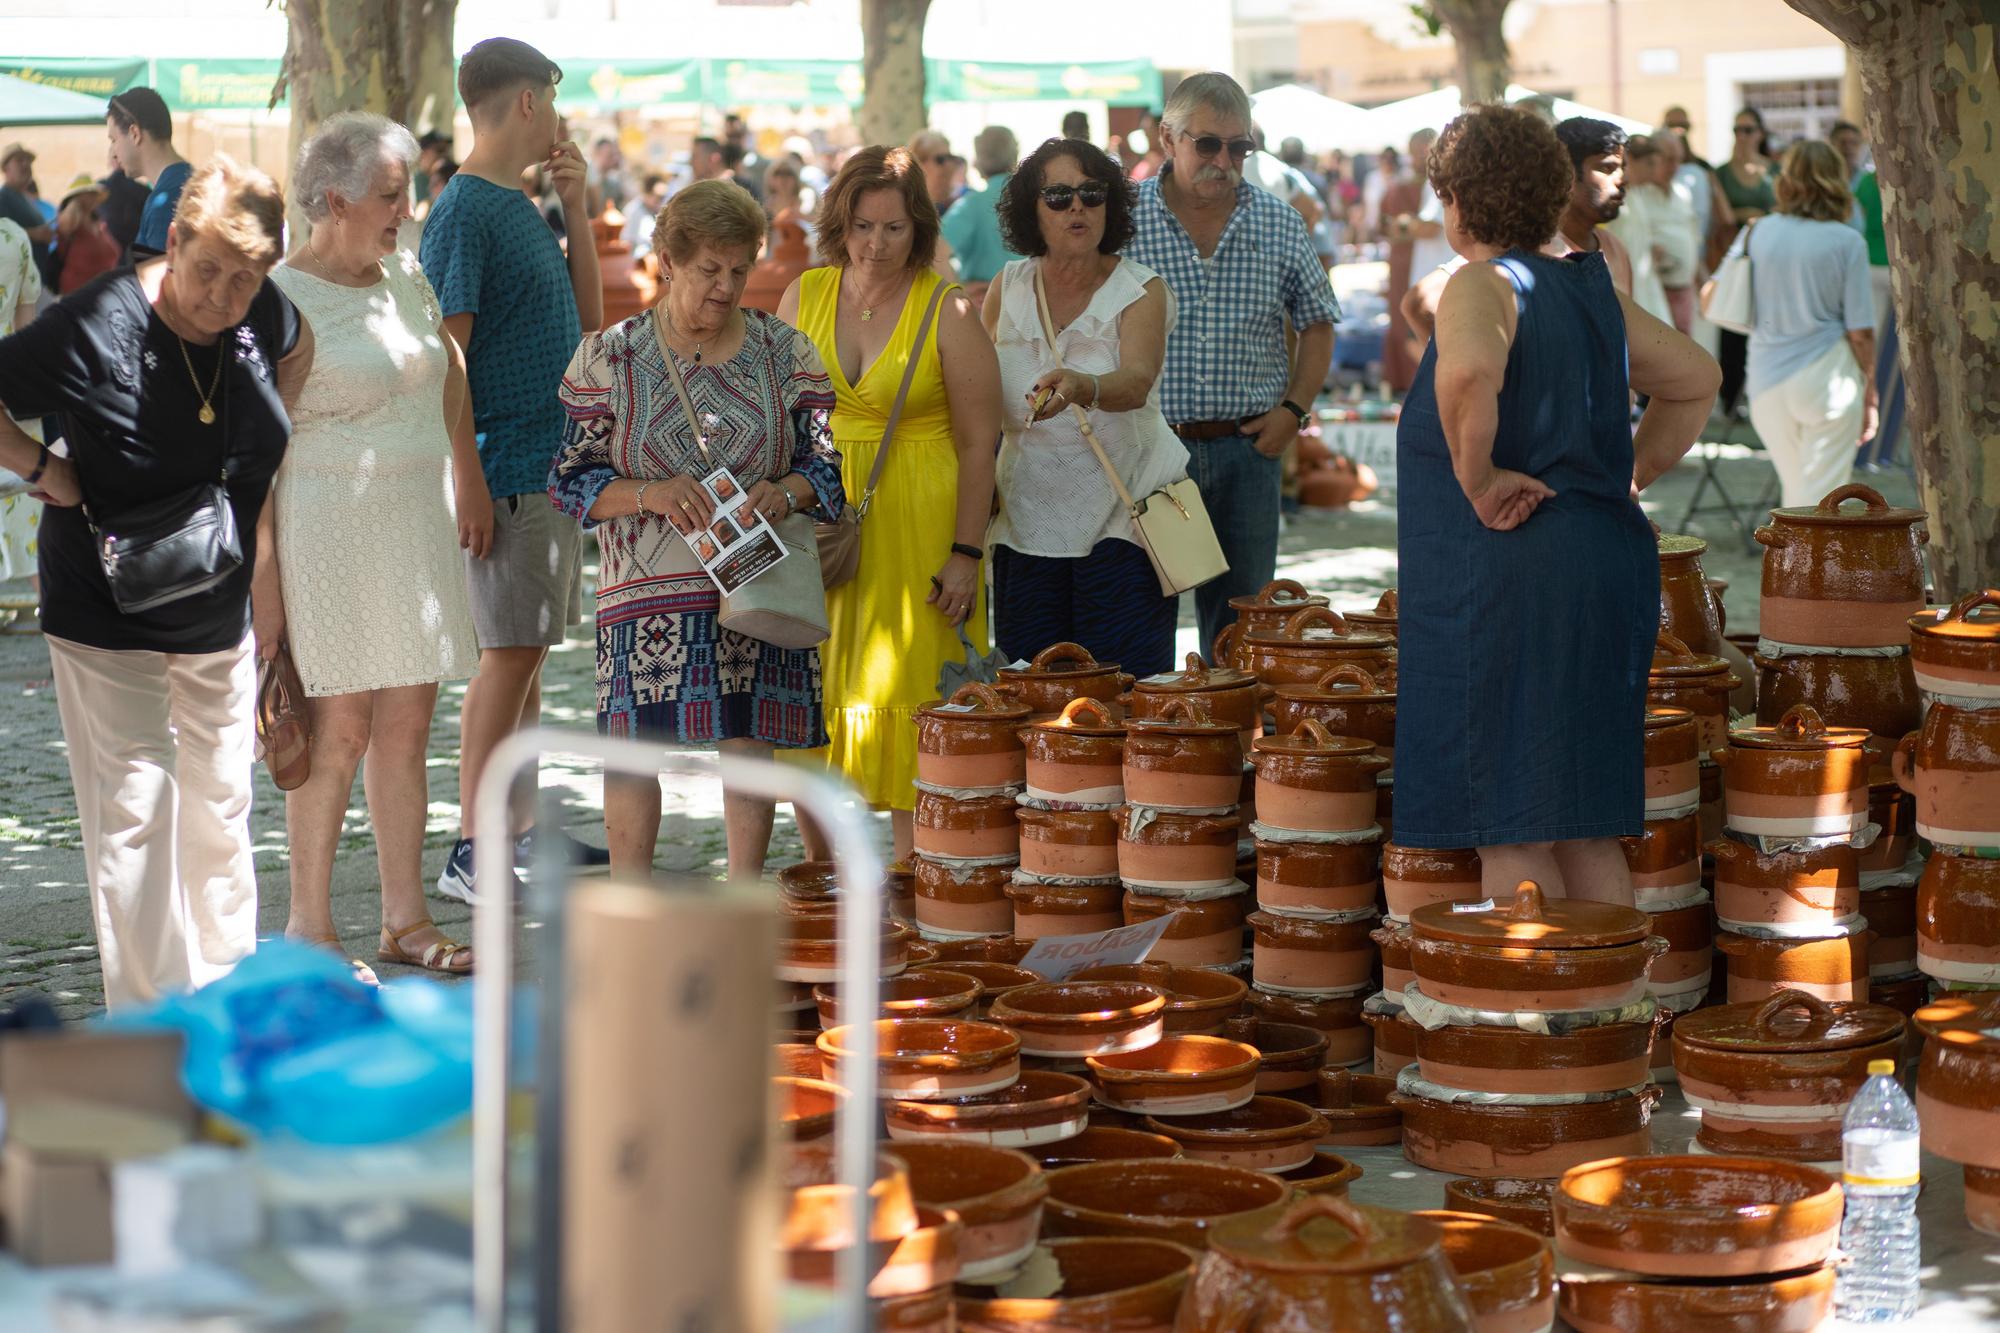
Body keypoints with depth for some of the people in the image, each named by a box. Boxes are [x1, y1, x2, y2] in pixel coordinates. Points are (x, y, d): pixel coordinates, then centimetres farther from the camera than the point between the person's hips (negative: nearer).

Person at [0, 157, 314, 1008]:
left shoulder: (263, 314, -6)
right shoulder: (95, 326, -22)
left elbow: (297, 352, 19)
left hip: (223, 614, 6)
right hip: (110, 619, -6)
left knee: (221, 799, 15)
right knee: (132, 811, -7)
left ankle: (227, 985, 31)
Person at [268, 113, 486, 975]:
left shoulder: (403, 273, 11)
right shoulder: (283, 302, -12)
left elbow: (448, 370, 28)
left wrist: (469, 483, 26)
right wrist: (265, 579, -15)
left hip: (417, 518, 7)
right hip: (331, 524, -7)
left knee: (407, 723, 8)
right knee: (341, 728, -6)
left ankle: (405, 920, 15)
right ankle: (307, 926, 5)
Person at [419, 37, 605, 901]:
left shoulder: (522, 206, 14)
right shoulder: (464, 210, -13)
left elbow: (588, 318, 17)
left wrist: (575, 206, 8)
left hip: (552, 465, 9)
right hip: (508, 466, -9)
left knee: (527, 652, 13)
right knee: (509, 653, -7)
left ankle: (517, 830, 21)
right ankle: (471, 853, -3)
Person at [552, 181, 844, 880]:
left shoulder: (786, 353, 6)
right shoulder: (609, 357, 1)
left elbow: (828, 462, 8)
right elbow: (570, 479, -1)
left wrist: (786, 491, -15)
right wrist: (650, 494, -18)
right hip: (648, 589, -1)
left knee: (751, 741, 5)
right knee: (635, 743, -2)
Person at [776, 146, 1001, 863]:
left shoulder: (947, 311, -5)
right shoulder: (805, 296, 6)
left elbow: (979, 442, -5)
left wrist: (966, 554, -11)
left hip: (915, 529, -4)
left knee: (905, 703, -4)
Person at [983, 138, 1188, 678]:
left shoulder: (1140, 290, -5)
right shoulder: (1008, 289, 4)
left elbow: (1136, 383, -24)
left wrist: (1080, 388, -45)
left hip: (1122, 515, -3)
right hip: (1028, 520, 3)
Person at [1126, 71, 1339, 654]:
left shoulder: (1280, 225, 6)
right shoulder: (1122, 219, -3)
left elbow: (1316, 324, 15)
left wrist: (1293, 409, 2)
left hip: (1246, 452, 3)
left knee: (1241, 624, 8)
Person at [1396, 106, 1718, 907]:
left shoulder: (1483, 286, -10)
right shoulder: (1590, 288, 14)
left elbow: (1470, 368, -33)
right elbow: (1695, 379, 24)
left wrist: (1478, 477, -21)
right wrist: (1630, 476, 19)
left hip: (1502, 579, -8)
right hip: (1606, 561, 8)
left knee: (1511, 834, -3)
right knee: (1585, 826, 13)